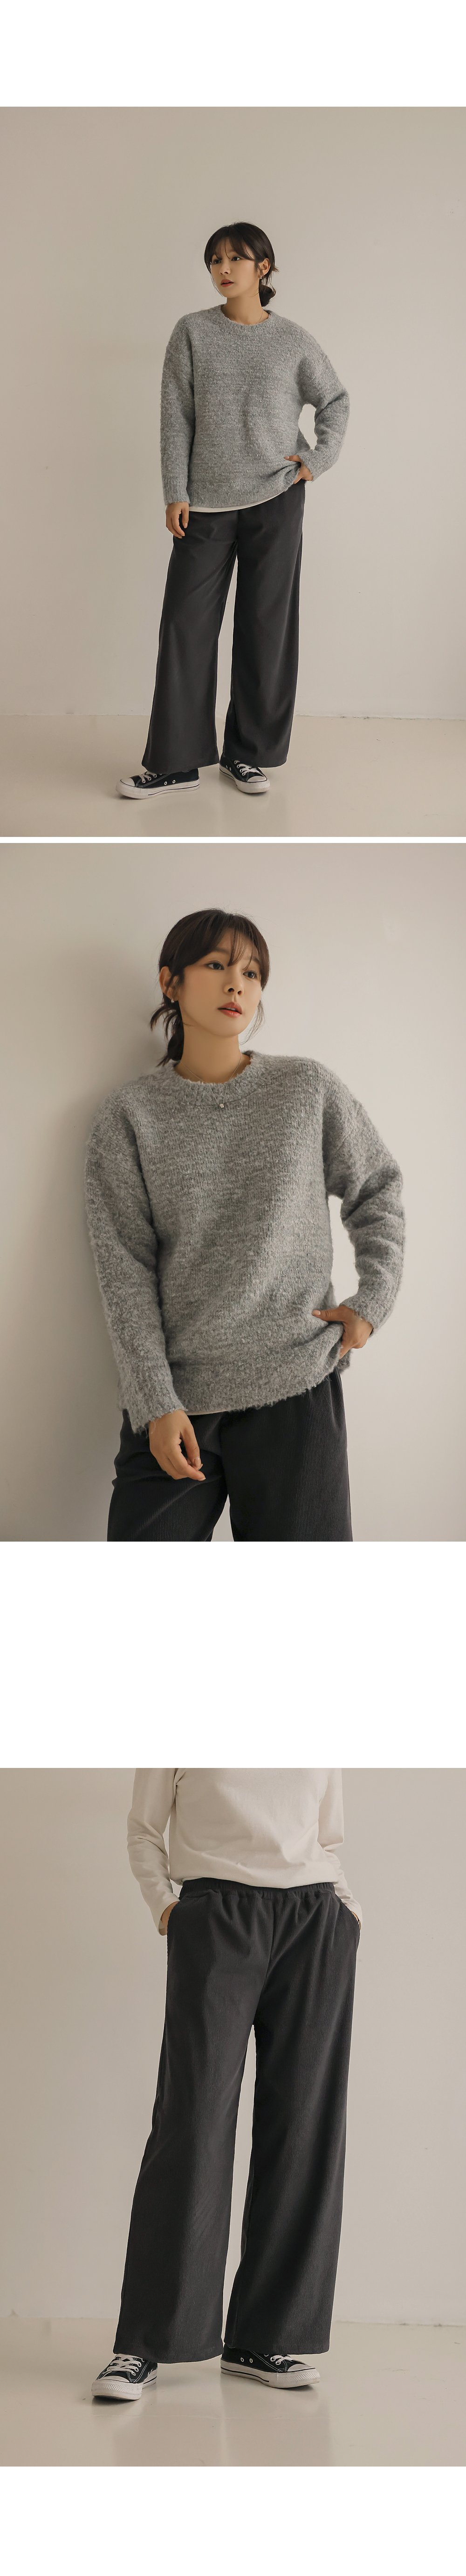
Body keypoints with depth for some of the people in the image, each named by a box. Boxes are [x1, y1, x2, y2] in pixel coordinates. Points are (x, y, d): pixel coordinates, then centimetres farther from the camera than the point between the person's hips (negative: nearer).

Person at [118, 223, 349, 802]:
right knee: (186, 623, -1)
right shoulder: (192, 332, 2)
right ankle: (175, 760, 6)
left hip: (275, 499, 0)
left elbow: (335, 400, 17)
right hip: (206, 503, 0)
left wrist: (319, 458, 3)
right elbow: (177, 416, 0)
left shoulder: (293, 341, 3)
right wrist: (176, 493, -5)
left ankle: (248, 753, 14)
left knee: (266, 625, 3)